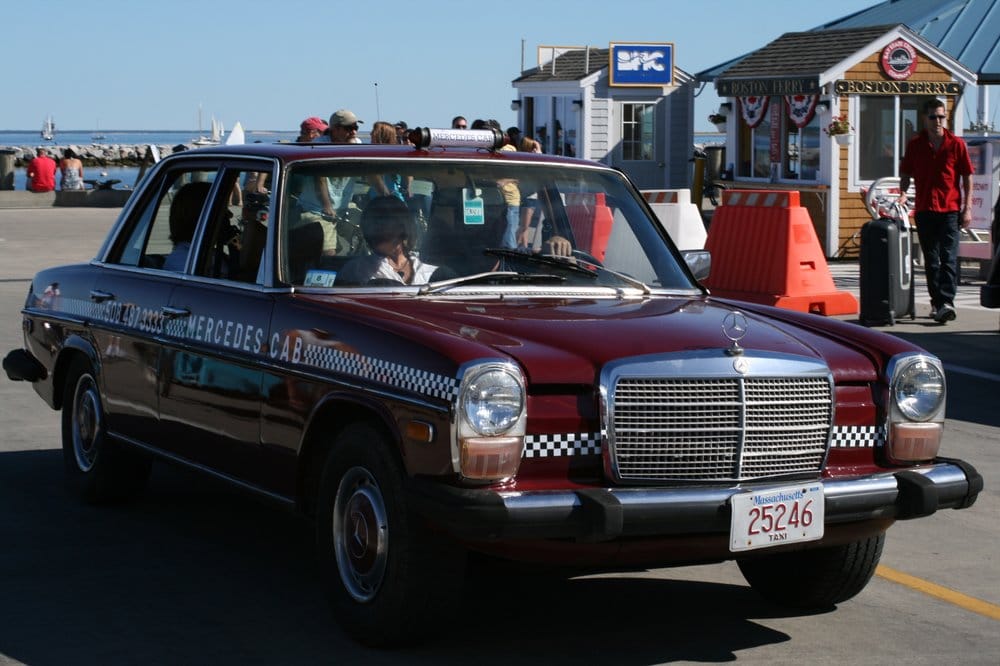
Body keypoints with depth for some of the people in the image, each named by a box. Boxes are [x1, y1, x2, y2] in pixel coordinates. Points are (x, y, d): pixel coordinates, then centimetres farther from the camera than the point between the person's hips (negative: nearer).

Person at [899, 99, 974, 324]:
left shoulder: (957, 144, 1)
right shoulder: (915, 145, 6)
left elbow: (967, 177, 4)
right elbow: (906, 173, 13)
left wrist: (967, 208, -1)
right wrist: (903, 193, -7)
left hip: (950, 209, -2)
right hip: (924, 209, 3)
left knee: (949, 258, -10)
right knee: (931, 260, 8)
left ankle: (947, 302, -16)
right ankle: (936, 302, 16)